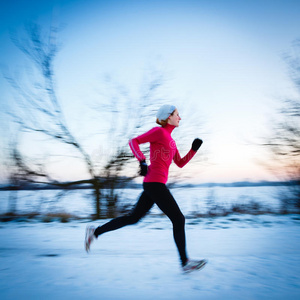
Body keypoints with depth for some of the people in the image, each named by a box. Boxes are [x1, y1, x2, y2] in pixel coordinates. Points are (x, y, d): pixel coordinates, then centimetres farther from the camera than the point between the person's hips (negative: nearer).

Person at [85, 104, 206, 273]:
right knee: (179, 219, -1)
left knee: (134, 218, 13)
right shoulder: (159, 131, -5)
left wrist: (194, 149, 10)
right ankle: (185, 263, 10)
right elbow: (134, 141, -9)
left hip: (152, 184, 10)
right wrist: (142, 161, -21)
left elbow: (180, 164, 21)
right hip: (155, 183, -10)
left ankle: (95, 232, 19)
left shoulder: (170, 139, 21)